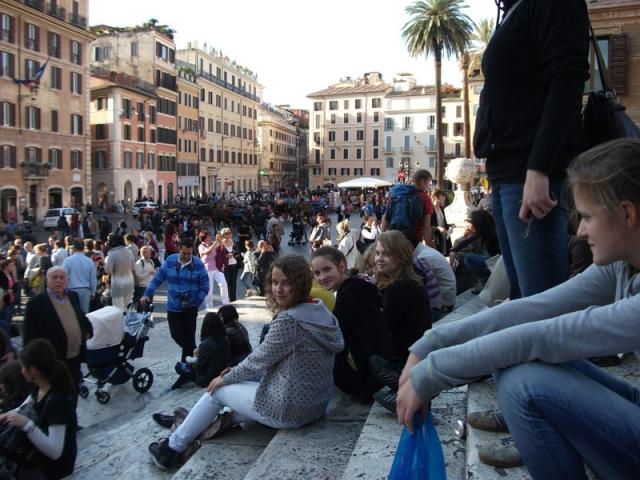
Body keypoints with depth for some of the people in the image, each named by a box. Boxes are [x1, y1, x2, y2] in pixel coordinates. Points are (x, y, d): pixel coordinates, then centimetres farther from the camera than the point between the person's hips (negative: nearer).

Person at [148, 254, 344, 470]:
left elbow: (259, 360, -13)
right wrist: (236, 372, 12)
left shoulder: (288, 320, -24)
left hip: (289, 409, -8)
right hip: (316, 404, 8)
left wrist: (225, 379, 5)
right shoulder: (322, 312, 4)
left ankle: (173, 448, 26)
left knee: (217, 389, 13)